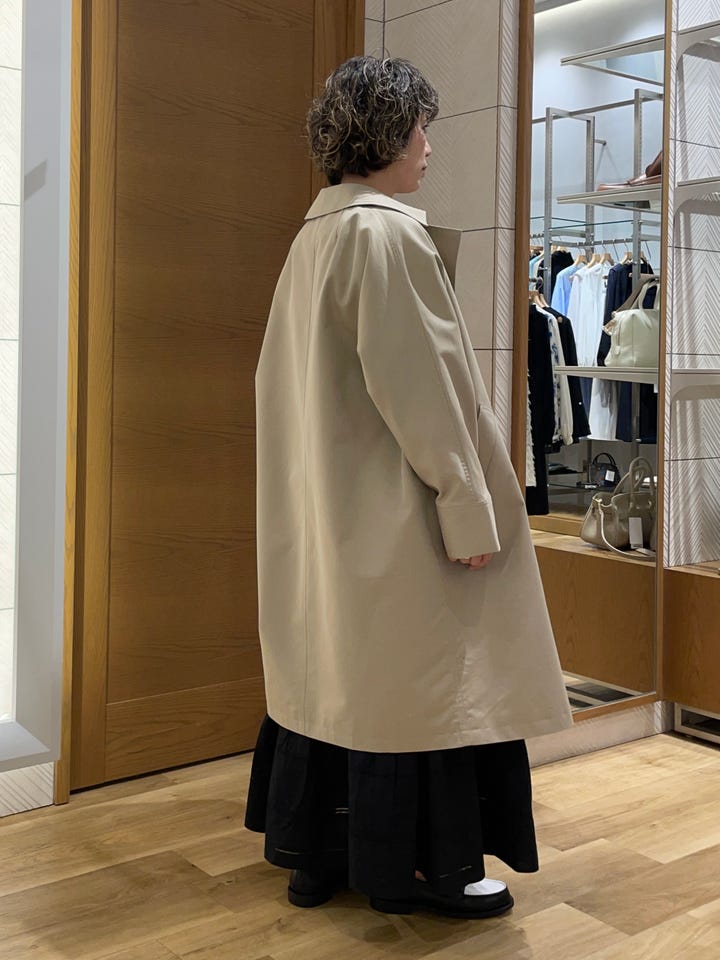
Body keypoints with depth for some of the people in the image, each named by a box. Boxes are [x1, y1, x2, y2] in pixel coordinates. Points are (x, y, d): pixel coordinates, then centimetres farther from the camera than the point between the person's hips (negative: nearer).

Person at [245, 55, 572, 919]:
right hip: (391, 508, -9)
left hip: (323, 507, 9)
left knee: (332, 661, 15)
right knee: (410, 674, 2)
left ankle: (310, 846, 26)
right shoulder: (386, 232, -16)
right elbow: (419, 385, -20)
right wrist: (469, 506, -16)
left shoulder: (315, 235, 13)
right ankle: (416, 864, 15)